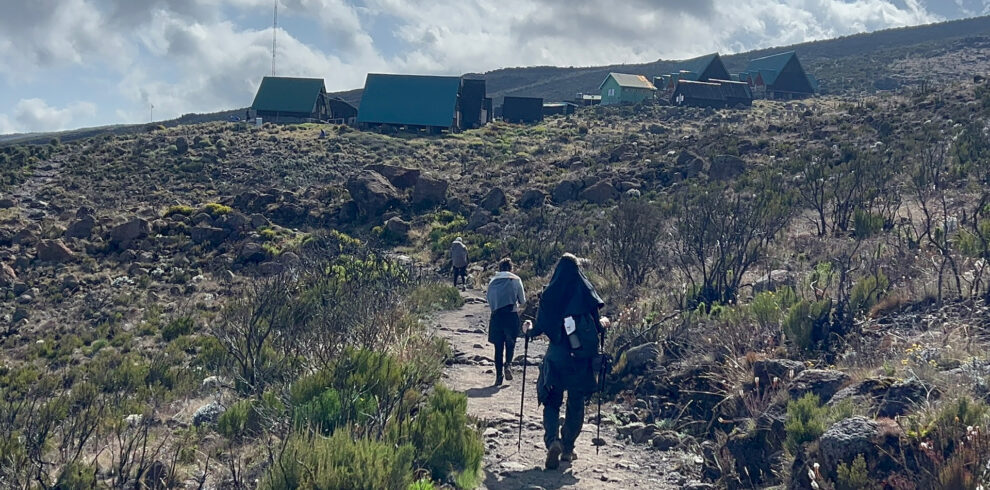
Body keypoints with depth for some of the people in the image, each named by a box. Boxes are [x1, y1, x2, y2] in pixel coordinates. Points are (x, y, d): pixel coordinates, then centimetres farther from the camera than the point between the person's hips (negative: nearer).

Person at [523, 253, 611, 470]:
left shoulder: (549, 295, -5)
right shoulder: (587, 294, -4)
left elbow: (540, 328, -5)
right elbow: (597, 327, -2)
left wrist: (528, 330, 17)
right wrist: (603, 323, 22)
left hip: (556, 358, -1)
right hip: (582, 360, 1)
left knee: (551, 403, 9)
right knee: (576, 405, 15)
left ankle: (552, 441, -14)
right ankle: (568, 448, 19)